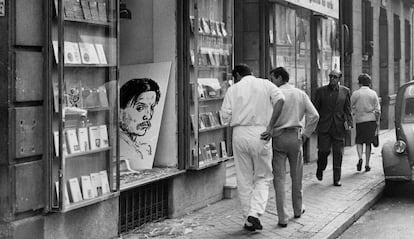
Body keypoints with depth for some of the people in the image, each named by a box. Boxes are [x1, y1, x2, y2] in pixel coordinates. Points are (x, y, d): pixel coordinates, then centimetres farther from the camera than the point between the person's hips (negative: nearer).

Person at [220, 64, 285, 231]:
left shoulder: (233, 89, 8)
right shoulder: (265, 84, 9)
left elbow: (225, 115, 0)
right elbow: (280, 100, -8)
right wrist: (271, 124, -6)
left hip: (240, 134, 1)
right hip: (261, 133, -1)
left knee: (244, 179, 10)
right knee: (263, 177, 10)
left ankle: (248, 220, 14)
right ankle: (255, 214, -8)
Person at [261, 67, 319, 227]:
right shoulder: (301, 94, 8)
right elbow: (314, 115, 3)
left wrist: (269, 129, -14)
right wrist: (305, 134, 7)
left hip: (278, 137, -4)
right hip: (295, 137, 4)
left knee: (279, 178, 0)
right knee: (297, 176, 19)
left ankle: (282, 217, -3)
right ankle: (298, 210, 34)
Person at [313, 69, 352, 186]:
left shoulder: (345, 91, 7)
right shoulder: (320, 91, 4)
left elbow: (348, 110, 9)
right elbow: (315, 109, 5)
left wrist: (348, 123, -4)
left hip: (339, 127, 1)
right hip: (324, 127, -1)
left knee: (338, 153, 0)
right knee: (324, 150, -7)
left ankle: (337, 179, 7)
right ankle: (320, 169, 23)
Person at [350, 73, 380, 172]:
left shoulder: (355, 94, -2)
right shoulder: (373, 94, 2)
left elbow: (351, 108, -1)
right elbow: (377, 110, 0)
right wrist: (377, 124, 5)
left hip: (359, 120, -1)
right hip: (371, 120, 1)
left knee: (359, 141, 12)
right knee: (368, 143, 9)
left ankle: (360, 158, -12)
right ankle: (367, 164, 8)